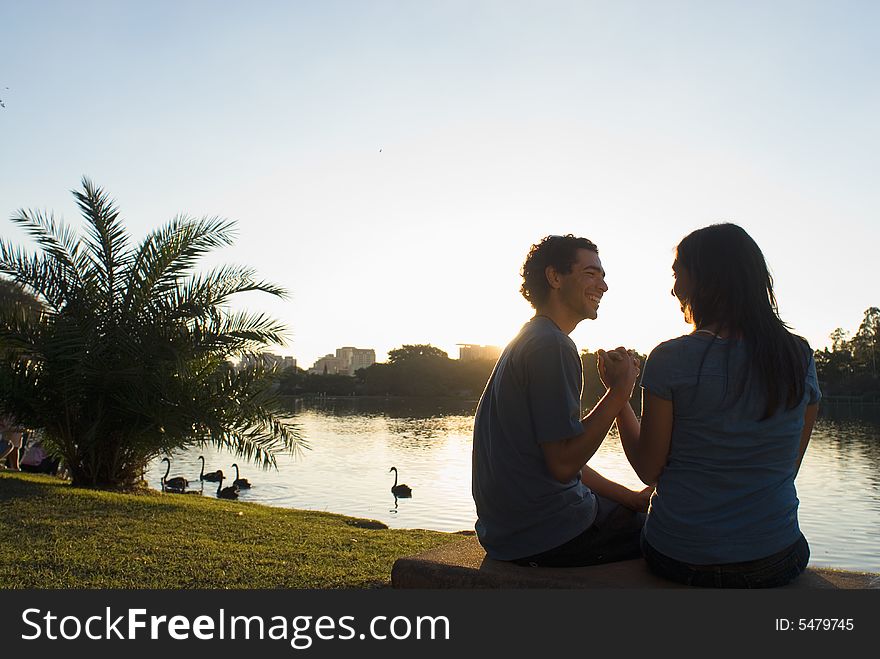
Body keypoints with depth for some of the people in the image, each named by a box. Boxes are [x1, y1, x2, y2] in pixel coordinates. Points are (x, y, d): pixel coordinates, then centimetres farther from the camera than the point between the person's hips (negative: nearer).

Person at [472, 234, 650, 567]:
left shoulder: (529, 340, 14)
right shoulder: (551, 346, -18)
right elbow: (563, 464, -21)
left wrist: (630, 497, 10)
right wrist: (619, 392, -17)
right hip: (544, 535, -10)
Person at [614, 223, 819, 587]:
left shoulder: (671, 359, -16)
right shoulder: (799, 356, -3)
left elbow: (648, 469, -8)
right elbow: (790, 466, 6)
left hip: (681, 558, -3)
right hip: (776, 561, 4)